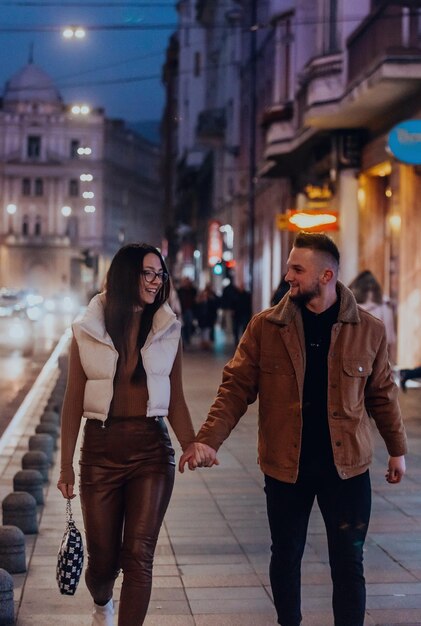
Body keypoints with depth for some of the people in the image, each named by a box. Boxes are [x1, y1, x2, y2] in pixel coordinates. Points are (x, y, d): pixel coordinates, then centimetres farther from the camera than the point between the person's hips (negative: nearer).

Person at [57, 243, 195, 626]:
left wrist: (192, 447, -8)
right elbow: (73, 402, 2)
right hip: (100, 448, 0)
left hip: (152, 449, 0)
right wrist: (66, 465, 1)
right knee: (103, 557, 10)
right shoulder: (89, 330, -1)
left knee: (138, 555, -5)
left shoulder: (168, 330, 3)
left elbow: (176, 401, 6)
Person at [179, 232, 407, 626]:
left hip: (347, 466, 0)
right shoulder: (264, 327, -4)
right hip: (284, 466, 1)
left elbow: (381, 394, 8)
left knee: (348, 564, 6)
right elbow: (236, 387, -6)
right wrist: (209, 440, -18)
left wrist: (397, 449, 12)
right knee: (286, 557, 15)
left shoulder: (368, 330, -2)